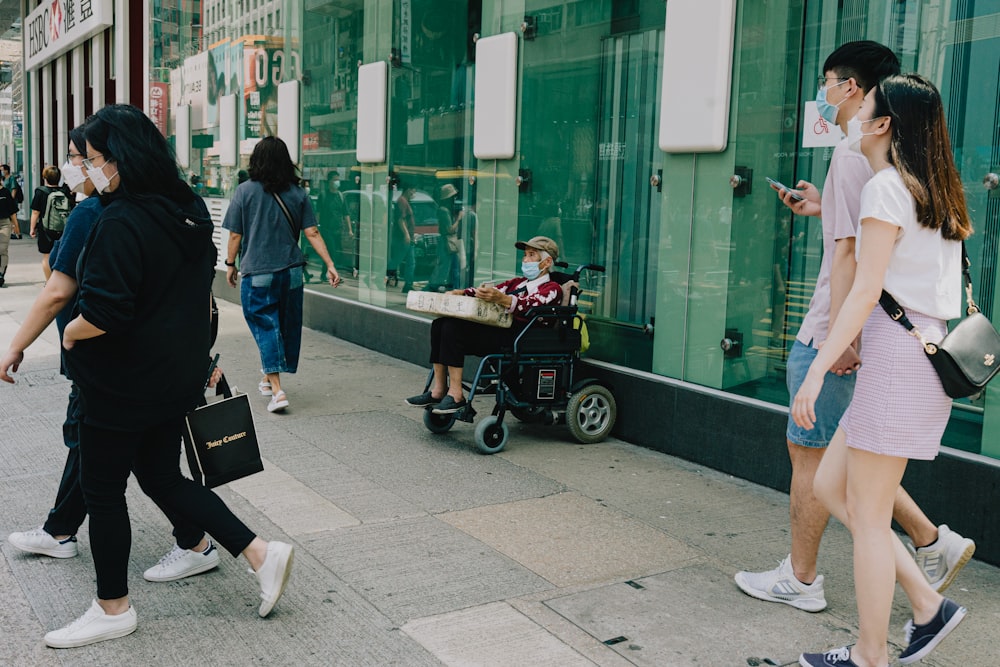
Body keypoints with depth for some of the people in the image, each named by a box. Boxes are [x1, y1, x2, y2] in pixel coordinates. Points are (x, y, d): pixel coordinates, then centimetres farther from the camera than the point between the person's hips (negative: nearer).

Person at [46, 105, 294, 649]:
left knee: (102, 489, 9)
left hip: (123, 383, -9)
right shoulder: (189, 209, 5)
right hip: (178, 374, 9)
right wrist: (196, 350, 23)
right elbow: (201, 288, 15)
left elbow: (104, 313, -28)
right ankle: (261, 553, 16)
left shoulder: (120, 222, -23)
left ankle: (113, 609, 24)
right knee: (162, 477, 20)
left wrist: (70, 333, -7)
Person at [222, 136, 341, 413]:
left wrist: (230, 264, 9)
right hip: (291, 271, 3)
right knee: (287, 325, 16)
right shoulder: (297, 194, 2)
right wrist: (330, 265, 1)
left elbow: (235, 235, -3)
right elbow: (312, 233, -2)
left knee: (265, 327, 0)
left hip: (257, 273, -3)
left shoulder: (245, 191, -5)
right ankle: (269, 379, 32)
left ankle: (277, 389, -11)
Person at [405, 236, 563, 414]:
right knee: (440, 324, -11)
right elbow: (485, 292, 19)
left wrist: (500, 298, -33)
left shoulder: (552, 288, 5)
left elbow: (529, 305, -16)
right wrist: (460, 293, 0)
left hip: (514, 336, -8)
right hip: (494, 326, 8)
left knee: (453, 328, -25)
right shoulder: (517, 282, 31)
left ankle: (456, 395, -25)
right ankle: (438, 391, -12)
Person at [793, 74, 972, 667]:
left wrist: (817, 372, -17)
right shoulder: (937, 194, 16)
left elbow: (865, 293, -17)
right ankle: (928, 605, 17)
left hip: (899, 355, -9)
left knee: (868, 516, -1)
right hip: (928, 353, 9)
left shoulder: (886, 186, -11)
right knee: (831, 486, 15)